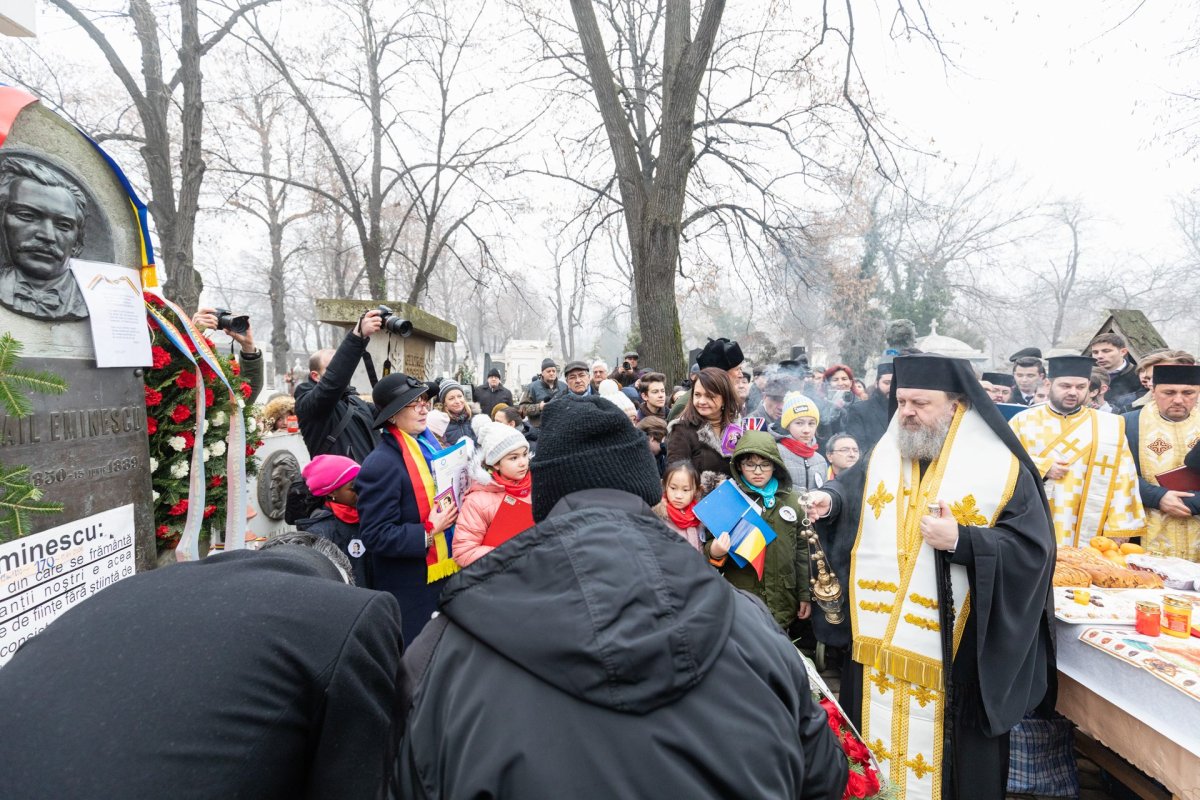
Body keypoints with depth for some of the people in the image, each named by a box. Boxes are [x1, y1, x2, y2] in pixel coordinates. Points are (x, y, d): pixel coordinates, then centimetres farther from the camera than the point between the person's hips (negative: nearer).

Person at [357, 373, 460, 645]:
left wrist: (458, 503, 1)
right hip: (412, 587, -8)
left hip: (444, 570, 8)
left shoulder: (427, 442, 4)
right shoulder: (381, 464, -22)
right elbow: (375, 536, -23)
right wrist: (428, 533, -22)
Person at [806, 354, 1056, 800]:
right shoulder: (884, 455, 4)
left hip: (954, 653, -4)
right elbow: (852, 486, 20)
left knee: (953, 760, 10)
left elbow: (1033, 549, -12)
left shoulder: (1000, 468, -9)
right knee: (881, 743, 17)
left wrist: (961, 540, -24)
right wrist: (831, 499, -1)